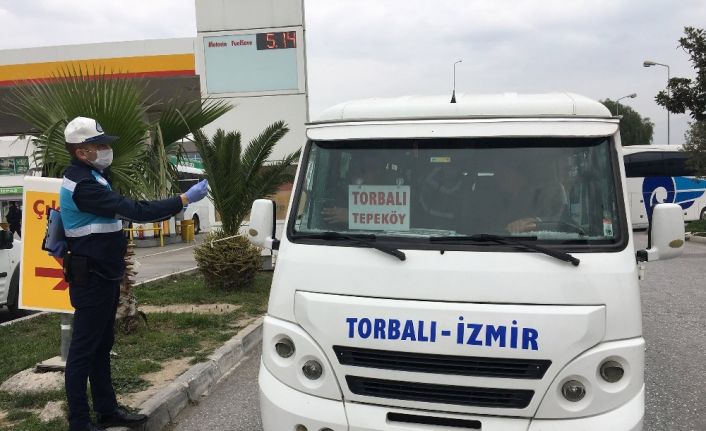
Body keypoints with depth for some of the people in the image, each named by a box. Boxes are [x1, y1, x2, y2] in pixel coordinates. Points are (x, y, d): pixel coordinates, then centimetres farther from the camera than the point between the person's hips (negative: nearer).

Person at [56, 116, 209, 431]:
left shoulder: (90, 178, 13)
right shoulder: (83, 184, -22)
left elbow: (123, 210, 16)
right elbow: (134, 211, -28)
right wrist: (185, 200, -26)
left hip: (103, 276, 10)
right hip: (91, 279, -10)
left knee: (101, 346, 15)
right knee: (84, 349, -2)